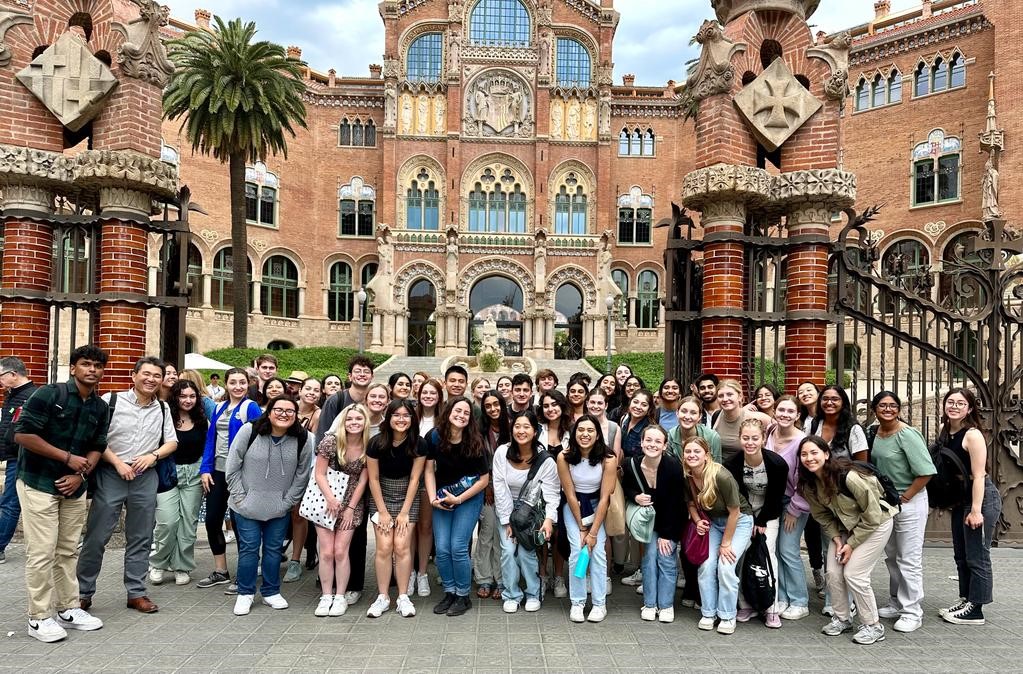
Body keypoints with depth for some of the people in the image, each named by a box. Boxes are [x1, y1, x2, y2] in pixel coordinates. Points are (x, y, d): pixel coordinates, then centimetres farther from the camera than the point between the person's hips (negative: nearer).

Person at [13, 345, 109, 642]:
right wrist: (68, 457, -17)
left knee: (68, 551, 11)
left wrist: (80, 475, -8)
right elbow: (22, 434, -17)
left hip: (74, 487, 5)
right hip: (38, 484, -5)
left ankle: (68, 609, 21)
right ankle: (39, 618, 7)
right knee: (42, 552, -4)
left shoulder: (100, 407, 4)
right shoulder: (49, 394, -13)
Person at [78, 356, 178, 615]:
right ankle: (83, 592, 17)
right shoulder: (111, 400, -5)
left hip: (146, 478, 4)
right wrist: (118, 463, -12)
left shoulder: (163, 408, 8)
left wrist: (153, 456, -6)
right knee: (96, 536, 2)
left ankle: (136, 592, 19)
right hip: (110, 475, -3)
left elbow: (172, 442, 13)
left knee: (141, 538, 9)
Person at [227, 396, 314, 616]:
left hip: (279, 508, 2)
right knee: (249, 548, 5)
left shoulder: (303, 439, -11)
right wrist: (240, 497, -8)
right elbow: (232, 467, -7)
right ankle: (245, 593, 23)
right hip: (247, 505, -1)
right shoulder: (249, 431, -14)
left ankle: (271, 592, 28)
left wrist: (287, 501, -4)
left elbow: (302, 475, -2)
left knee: (274, 548, 11)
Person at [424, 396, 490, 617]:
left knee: (458, 547, -8)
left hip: (469, 498, -3)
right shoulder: (434, 437, -11)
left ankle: (463, 596, 10)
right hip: (442, 498, 3)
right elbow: (429, 470, -1)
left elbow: (484, 479, -11)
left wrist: (459, 499, -14)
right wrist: (433, 498, -12)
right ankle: (449, 593, 19)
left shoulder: (474, 443, -17)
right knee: (442, 549, -1)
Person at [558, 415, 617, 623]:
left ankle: (600, 604, 1)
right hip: (573, 505, 0)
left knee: (597, 550, -11)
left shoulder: (608, 459, -22)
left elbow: (604, 498, -17)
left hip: (598, 505, 0)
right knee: (577, 550, -12)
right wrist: (582, 528, -10)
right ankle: (577, 603, 1)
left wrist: (593, 531, -16)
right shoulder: (564, 457, -21)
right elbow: (570, 495, -13)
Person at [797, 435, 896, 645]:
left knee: (854, 574, -12)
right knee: (833, 573, -1)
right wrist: (836, 538, -11)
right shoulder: (808, 484, -13)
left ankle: (873, 626, 8)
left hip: (876, 524, -6)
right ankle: (842, 618, 21)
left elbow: (873, 516, -24)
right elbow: (822, 515, 3)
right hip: (845, 526, 6)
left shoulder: (847, 476, -34)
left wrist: (852, 544, -18)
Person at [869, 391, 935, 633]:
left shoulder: (907, 434, -19)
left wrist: (905, 497, -17)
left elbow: (926, 472, -22)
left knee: (909, 560, -1)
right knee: (891, 557, 18)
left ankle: (912, 612, 10)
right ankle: (897, 604, 31)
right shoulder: (874, 432, 3)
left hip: (909, 502, -8)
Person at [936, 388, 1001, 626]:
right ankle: (965, 600, 28)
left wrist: (976, 510, -22)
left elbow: (978, 476, -20)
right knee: (961, 556, 16)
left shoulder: (972, 435, -17)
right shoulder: (945, 433, 6)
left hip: (981, 499, -9)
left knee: (977, 557, -1)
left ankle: (975, 610, 8)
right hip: (960, 500, 9)